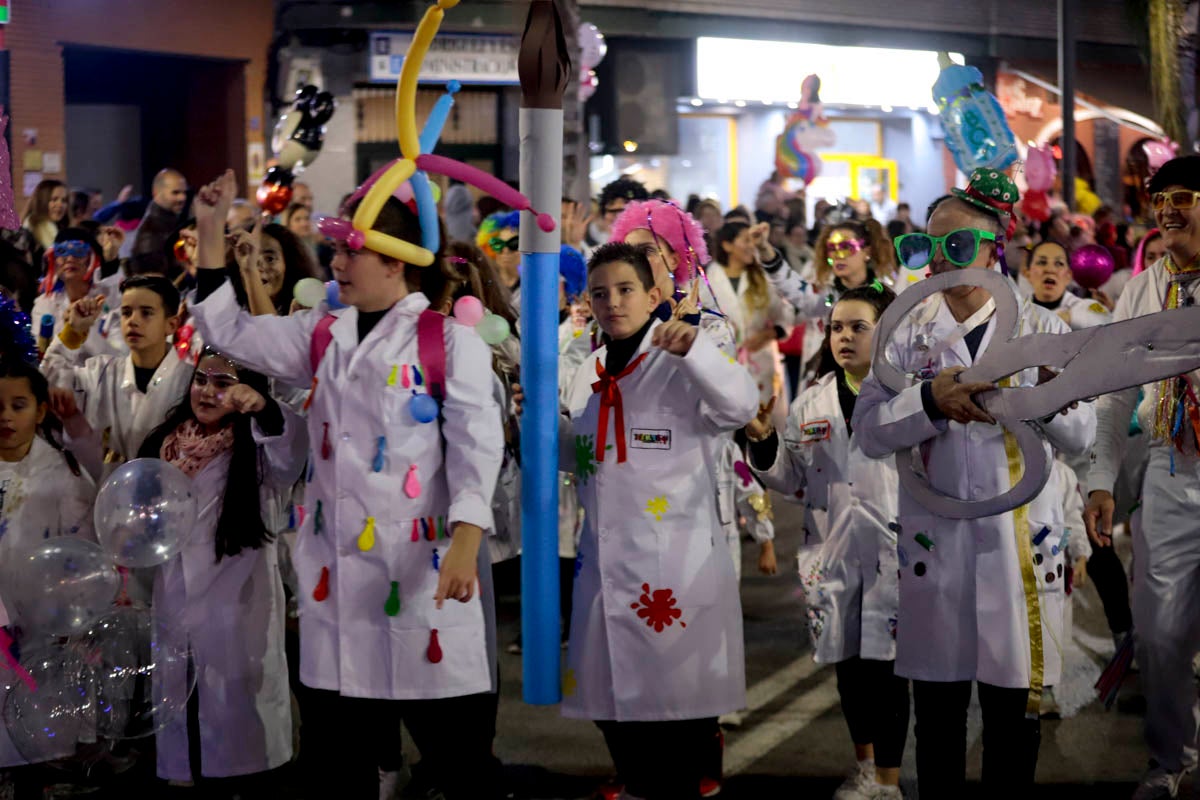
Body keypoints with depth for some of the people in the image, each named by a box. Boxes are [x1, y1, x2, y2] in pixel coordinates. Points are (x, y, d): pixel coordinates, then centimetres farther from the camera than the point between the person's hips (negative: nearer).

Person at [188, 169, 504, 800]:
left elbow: (477, 446, -11)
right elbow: (228, 331, 15)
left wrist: (465, 544, -22)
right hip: (335, 564, 6)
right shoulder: (321, 334, 12)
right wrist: (211, 230, 10)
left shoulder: (451, 341, -5)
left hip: (420, 561, -5)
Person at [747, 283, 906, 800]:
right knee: (848, 665, 14)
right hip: (835, 554, 4)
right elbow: (789, 479, 12)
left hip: (895, 555, -4)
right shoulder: (810, 404, 10)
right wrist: (763, 443, -4)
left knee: (885, 666, -2)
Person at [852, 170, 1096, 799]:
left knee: (1014, 704, 5)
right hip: (932, 539, 1)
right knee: (937, 704, 8)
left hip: (1018, 536, -1)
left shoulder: (1040, 328, 4)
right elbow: (868, 430, -4)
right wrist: (931, 400, -20)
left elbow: (1080, 437, -4)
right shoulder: (907, 332, 6)